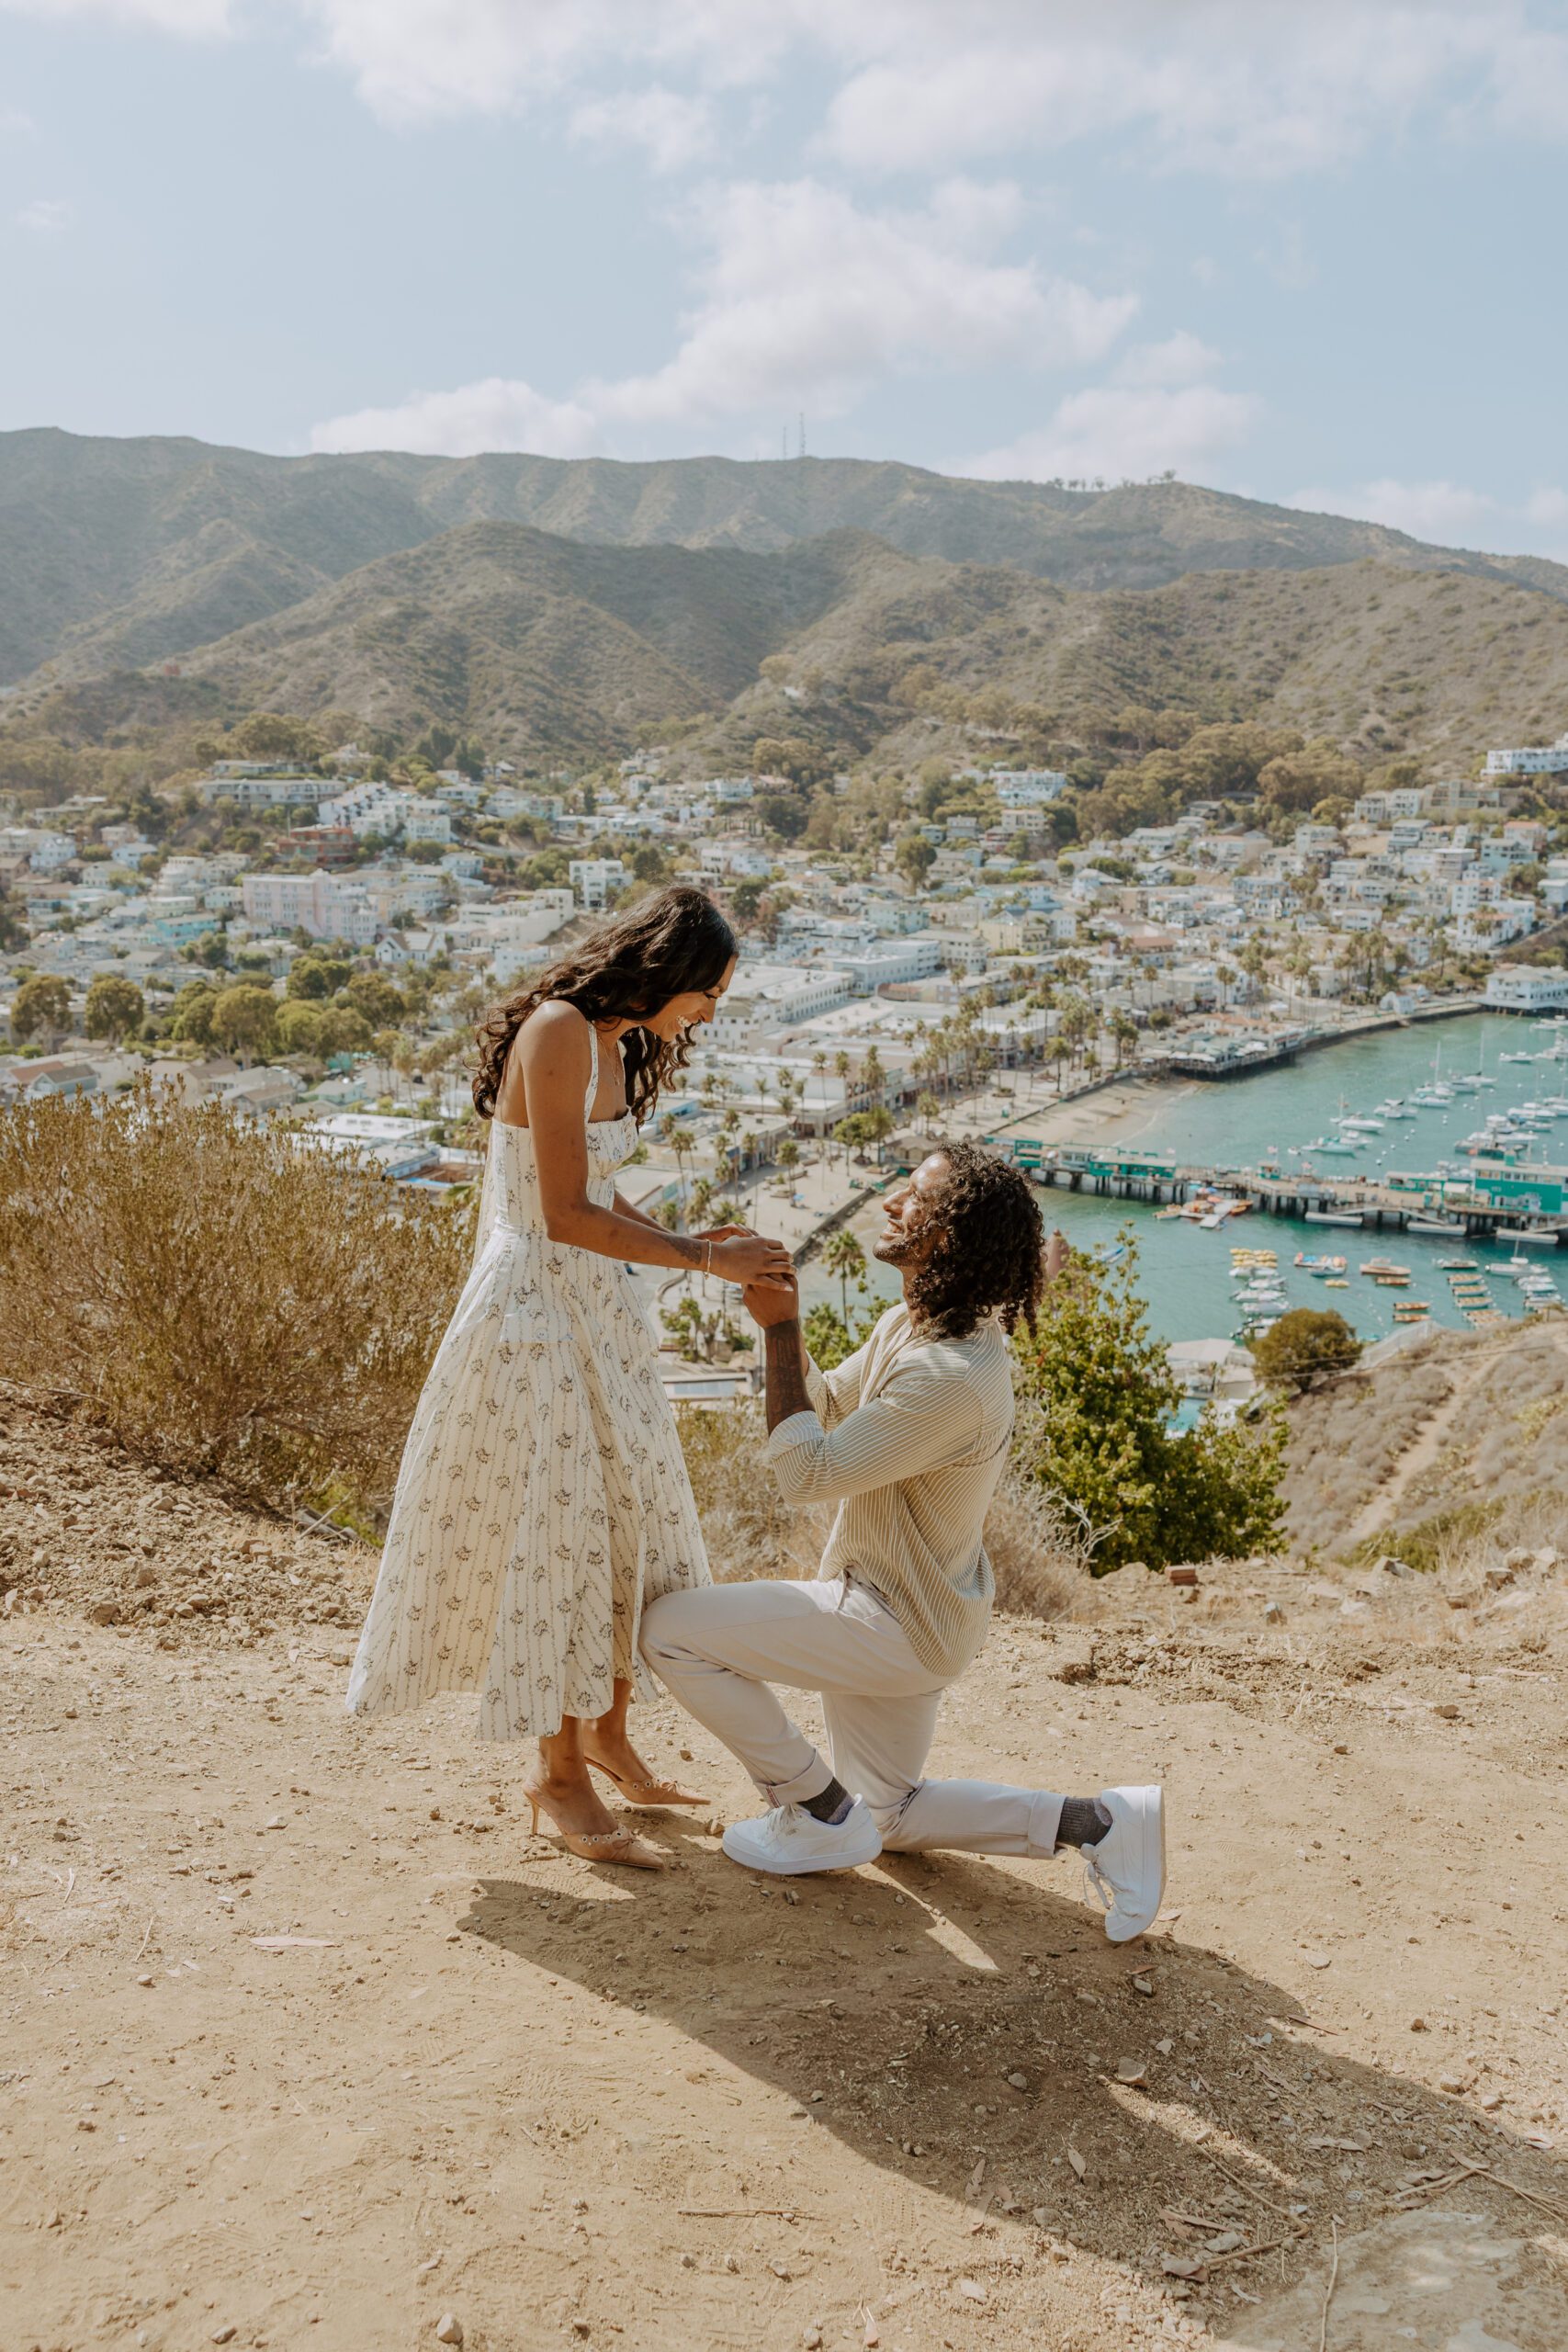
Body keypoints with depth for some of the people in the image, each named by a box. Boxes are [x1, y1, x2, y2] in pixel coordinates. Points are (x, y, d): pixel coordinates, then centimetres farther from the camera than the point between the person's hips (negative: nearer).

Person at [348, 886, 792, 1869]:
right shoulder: (556, 1032, -19)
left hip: (595, 1310, 10)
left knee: (627, 1520, 15)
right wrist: (700, 1258, -19)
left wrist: (690, 1240, 0)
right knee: (551, 1535, 1)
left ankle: (607, 1732, 31)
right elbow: (565, 1215, -23)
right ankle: (561, 1773, 16)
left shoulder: (614, 1045, 10)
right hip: (535, 1314, -9)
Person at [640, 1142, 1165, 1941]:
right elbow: (823, 1403, 12)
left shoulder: (950, 1380, -32)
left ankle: (819, 1812, 4)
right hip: (894, 1608, 10)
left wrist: (782, 1329, -22)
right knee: (893, 1818, 23)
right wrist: (776, 1309, -3)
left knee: (670, 1630, -9)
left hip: (897, 1626, -10)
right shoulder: (908, 1323, -2)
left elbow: (803, 1471, -27)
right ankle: (1097, 1822, 15)